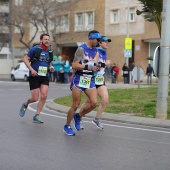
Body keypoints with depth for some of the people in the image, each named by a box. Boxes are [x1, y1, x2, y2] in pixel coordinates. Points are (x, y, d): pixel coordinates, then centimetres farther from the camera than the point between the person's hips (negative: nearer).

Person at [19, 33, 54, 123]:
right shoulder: (35, 48, -6)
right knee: (35, 98, -5)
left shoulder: (49, 51, 11)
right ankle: (25, 105, 30)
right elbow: (25, 59, -7)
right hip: (34, 76, -5)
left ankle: (36, 116, 1)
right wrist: (32, 69, -17)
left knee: (44, 96, -11)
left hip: (44, 76, 5)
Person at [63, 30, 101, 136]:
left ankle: (78, 116, 16)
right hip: (79, 79, -6)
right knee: (75, 105, -2)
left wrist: (97, 67, -3)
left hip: (90, 80, 6)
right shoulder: (82, 49, -11)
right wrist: (88, 67, -24)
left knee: (94, 103, -9)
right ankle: (67, 126, 16)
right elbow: (74, 65, -17)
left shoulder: (96, 50, 10)